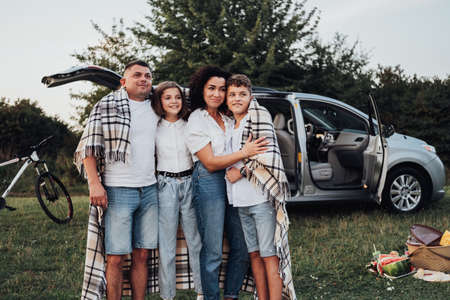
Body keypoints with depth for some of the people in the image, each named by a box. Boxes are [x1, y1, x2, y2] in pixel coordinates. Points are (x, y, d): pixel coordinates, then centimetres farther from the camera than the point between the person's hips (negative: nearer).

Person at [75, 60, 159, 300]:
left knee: (141, 255, 8)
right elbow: (89, 146, -5)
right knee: (116, 257, -5)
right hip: (118, 190, -5)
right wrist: (94, 183, -15)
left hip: (150, 190, 5)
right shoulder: (106, 106, -1)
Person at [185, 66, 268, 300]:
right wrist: (244, 153, -18)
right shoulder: (196, 121, -6)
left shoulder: (227, 119, 14)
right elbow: (210, 163, -12)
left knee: (241, 247, 8)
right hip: (209, 184, -7)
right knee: (213, 251, -4)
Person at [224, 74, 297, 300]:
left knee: (269, 255, -6)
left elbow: (268, 153, -13)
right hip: (241, 201, 7)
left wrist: (242, 172, -10)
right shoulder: (230, 124, 17)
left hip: (261, 197, -7)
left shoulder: (259, 115, -4)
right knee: (254, 253, 11)